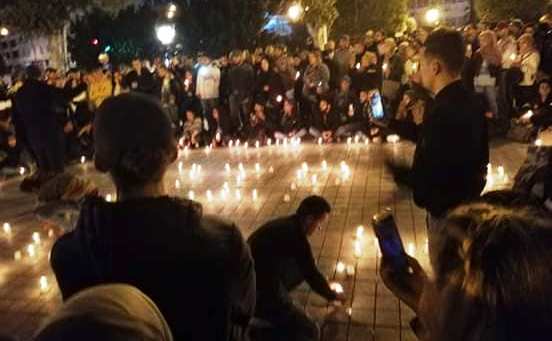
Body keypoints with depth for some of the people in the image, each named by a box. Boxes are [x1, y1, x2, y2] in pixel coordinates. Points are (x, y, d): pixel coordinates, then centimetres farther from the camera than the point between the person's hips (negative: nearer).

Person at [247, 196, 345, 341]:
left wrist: (321, 282, 32)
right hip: (258, 293, -9)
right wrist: (331, 295, 11)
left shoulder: (287, 225, 8)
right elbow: (311, 274, -7)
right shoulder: (295, 235, -19)